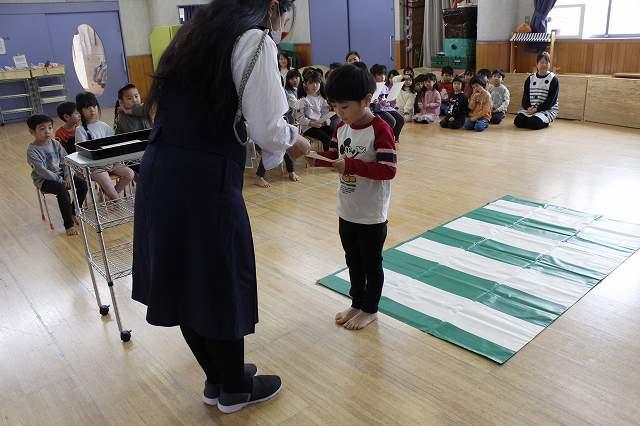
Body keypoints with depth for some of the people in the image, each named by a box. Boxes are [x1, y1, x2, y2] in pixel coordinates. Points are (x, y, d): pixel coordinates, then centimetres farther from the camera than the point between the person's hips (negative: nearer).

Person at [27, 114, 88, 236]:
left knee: (83, 184, -12)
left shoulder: (55, 143, 2)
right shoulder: (32, 151, -15)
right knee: (62, 191, -33)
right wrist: (60, 180, -23)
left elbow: (65, 160, 4)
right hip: (44, 180, -6)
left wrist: (68, 175, -12)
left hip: (60, 174, 6)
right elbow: (42, 171, -21)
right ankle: (69, 225, -25)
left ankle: (73, 213, 8)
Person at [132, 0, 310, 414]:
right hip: (204, 181, -8)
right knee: (220, 285, 9)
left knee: (184, 280, 18)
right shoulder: (255, 40, -6)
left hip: (161, 174, 9)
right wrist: (294, 141, 10)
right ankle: (234, 389, 33)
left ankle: (218, 379, 40)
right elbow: (269, 129, -13)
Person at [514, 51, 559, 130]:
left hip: (547, 110, -4)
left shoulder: (553, 79, -4)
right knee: (518, 121, -23)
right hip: (530, 109, 4)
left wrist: (537, 109, -20)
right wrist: (528, 108, -16)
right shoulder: (530, 79, 10)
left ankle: (545, 122, 2)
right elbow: (525, 97, 4)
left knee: (534, 123, -32)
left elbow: (551, 100, -11)